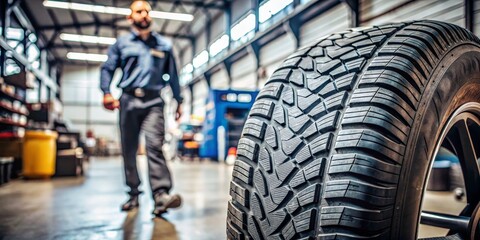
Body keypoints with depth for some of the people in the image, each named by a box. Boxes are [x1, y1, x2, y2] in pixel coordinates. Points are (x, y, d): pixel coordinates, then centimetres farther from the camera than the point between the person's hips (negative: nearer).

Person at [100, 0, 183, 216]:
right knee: (129, 149, 4)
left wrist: (178, 101, 16)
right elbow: (107, 69, 12)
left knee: (155, 145, -18)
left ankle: (161, 195, -27)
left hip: (153, 101, -1)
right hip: (128, 100, 2)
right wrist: (106, 93, -4)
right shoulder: (122, 43, 15)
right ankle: (134, 194, 15)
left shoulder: (163, 45, 17)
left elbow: (172, 76, 19)